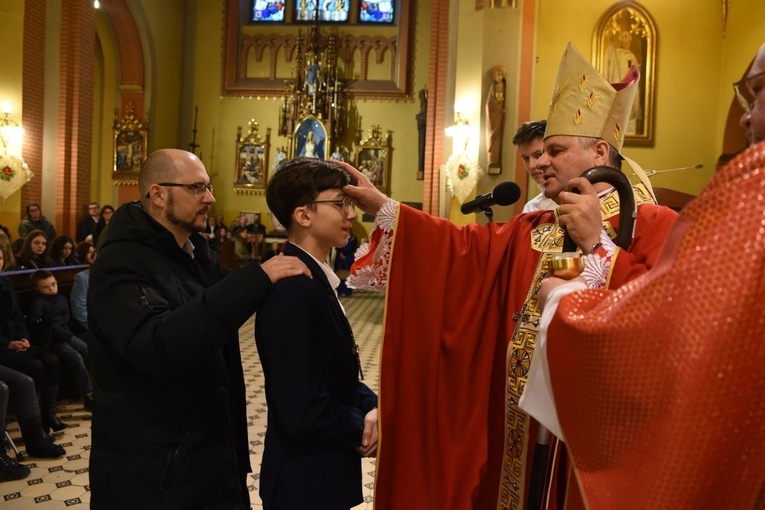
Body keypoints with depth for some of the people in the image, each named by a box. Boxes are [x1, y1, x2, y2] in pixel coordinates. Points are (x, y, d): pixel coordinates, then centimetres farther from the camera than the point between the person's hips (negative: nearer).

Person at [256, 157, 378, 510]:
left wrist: (369, 405, -5)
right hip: (305, 481, -9)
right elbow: (303, 411, -30)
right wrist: (361, 427, -12)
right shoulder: (295, 287, -26)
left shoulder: (313, 279, 4)